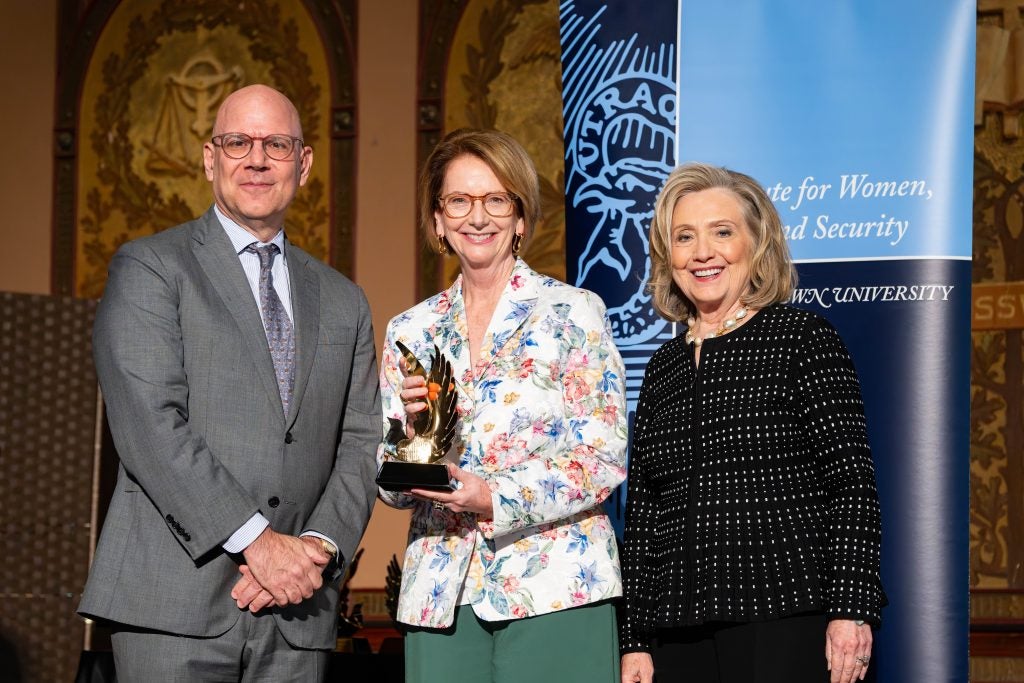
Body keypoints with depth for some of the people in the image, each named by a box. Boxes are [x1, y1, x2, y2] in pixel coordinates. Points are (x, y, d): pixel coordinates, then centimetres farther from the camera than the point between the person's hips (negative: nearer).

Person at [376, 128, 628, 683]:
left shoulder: (572, 313, 0)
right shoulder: (410, 332, 11)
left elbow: (605, 460, -6)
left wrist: (495, 498, -18)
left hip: (554, 587, -3)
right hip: (442, 595, 3)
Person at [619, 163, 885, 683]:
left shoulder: (803, 337, -1)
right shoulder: (662, 367, 15)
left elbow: (852, 486, -7)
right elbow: (641, 515, 14)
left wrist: (851, 610, -14)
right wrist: (634, 641, 10)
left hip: (786, 625, -5)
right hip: (679, 635, 5)